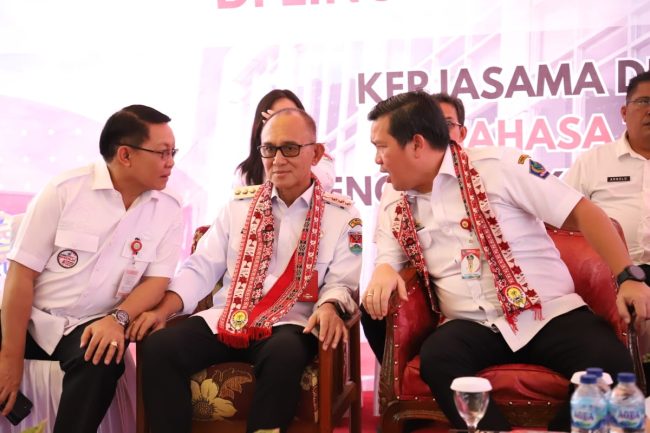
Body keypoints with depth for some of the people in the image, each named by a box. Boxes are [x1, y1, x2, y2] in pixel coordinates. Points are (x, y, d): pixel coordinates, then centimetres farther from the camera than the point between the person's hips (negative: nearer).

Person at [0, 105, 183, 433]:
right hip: (32, 317, -1)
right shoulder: (65, 190, -8)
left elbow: (157, 280, 0)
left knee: (103, 361, -30)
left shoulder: (169, 209, 0)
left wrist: (118, 318, -21)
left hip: (91, 326, 1)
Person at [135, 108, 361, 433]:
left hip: (289, 324, -3)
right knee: (159, 346, -22)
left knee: (284, 355, -38)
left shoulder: (342, 215, 5)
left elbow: (343, 282, -1)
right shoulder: (239, 205, 13)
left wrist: (329, 308, -25)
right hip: (227, 319, 3)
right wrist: (163, 309, -7)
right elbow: (201, 268, 10)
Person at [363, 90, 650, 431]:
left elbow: (581, 212, -4)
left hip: (548, 311, -2)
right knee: (436, 358, -31)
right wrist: (382, 273, -11)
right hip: (472, 326, 2)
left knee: (610, 362, -29)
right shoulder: (394, 214, 11)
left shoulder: (497, 167, -4)